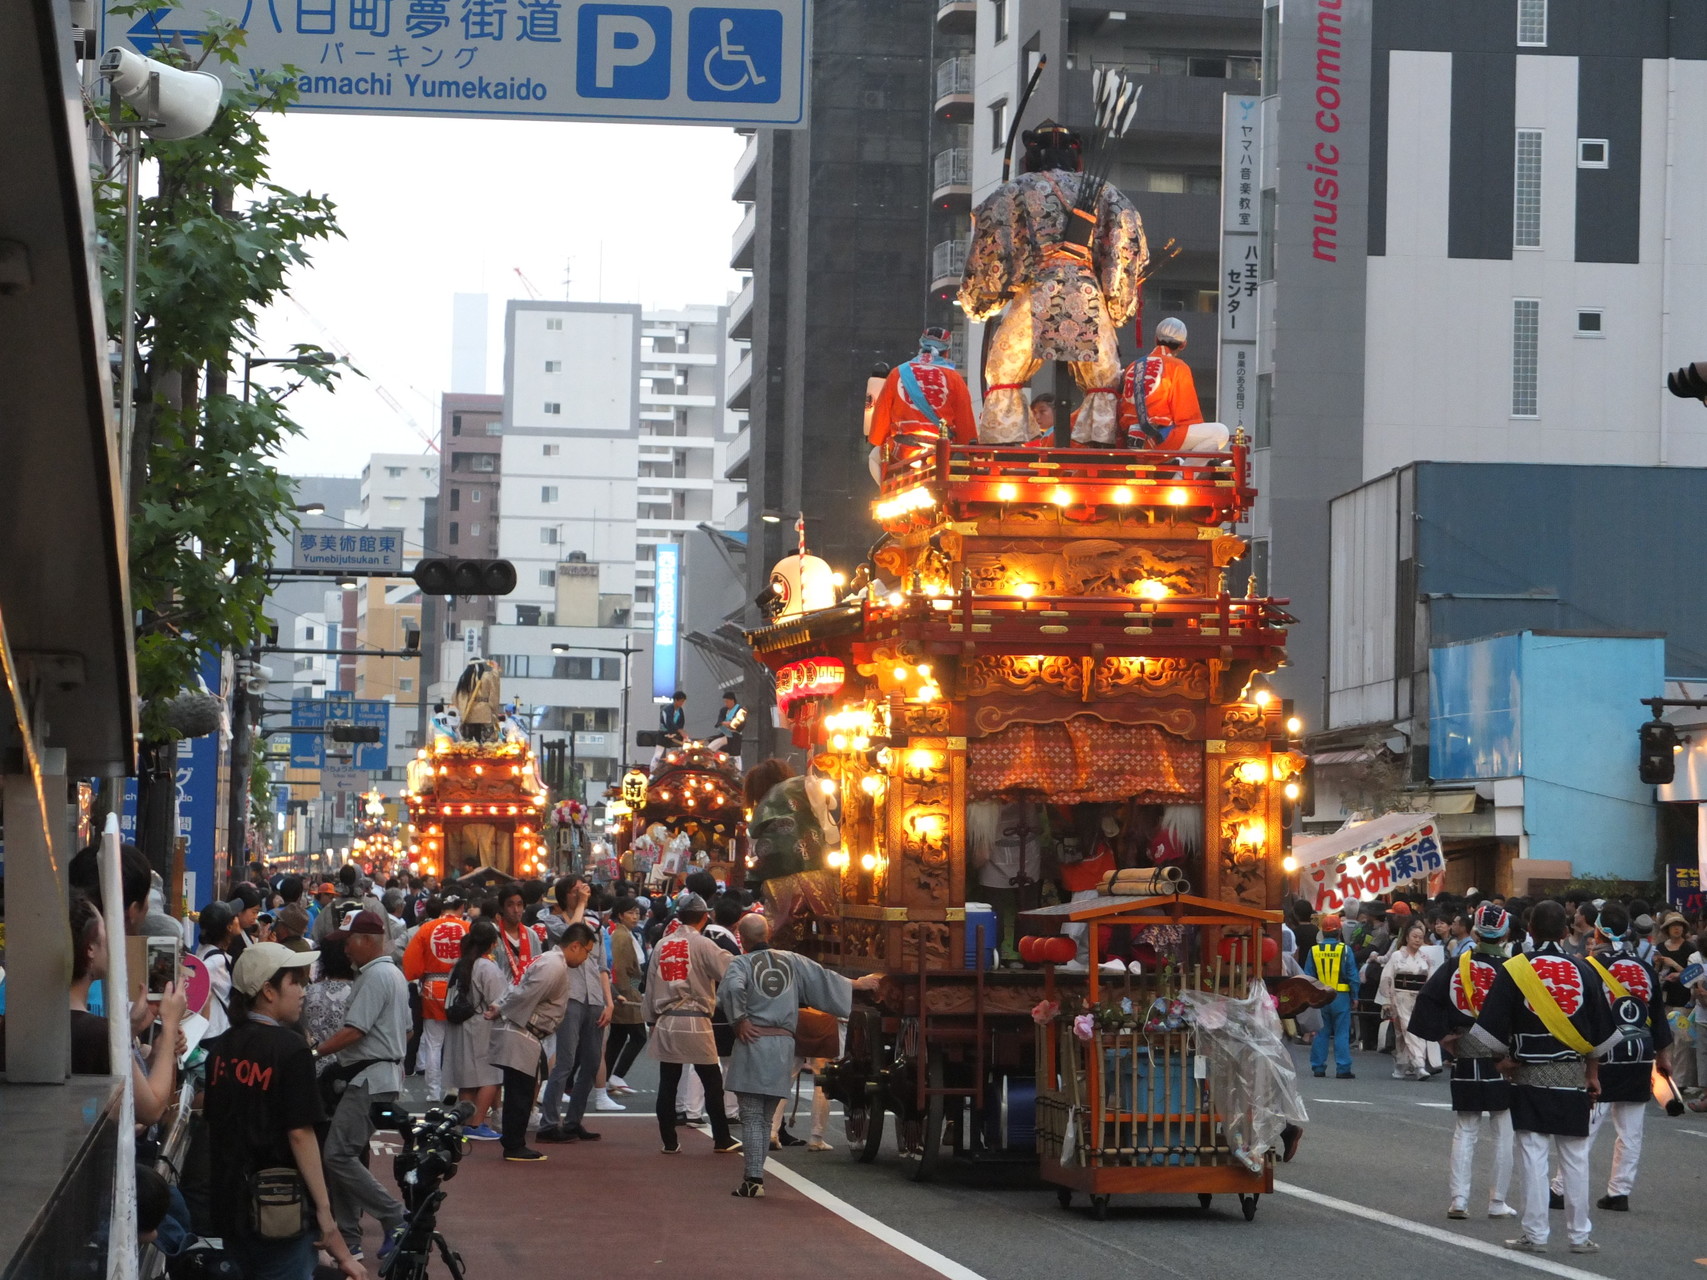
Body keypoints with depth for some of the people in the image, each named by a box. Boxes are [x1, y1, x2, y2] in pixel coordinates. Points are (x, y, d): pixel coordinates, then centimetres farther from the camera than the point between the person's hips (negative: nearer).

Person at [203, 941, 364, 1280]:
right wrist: (325, 1215, -17)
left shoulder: (221, 1047, 7)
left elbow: (211, 1121, 14)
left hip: (228, 1204, 7)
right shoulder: (291, 1049, -13)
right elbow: (300, 1134, -18)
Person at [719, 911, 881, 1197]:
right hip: (783, 1047, 4)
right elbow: (823, 979, 20)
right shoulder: (791, 961, 10)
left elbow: (733, 988, -24)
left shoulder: (741, 963, -3)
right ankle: (755, 1177, 15)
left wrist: (739, 1020, -12)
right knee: (765, 1118, 14)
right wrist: (857, 984, 34)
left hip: (753, 1044, -4)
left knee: (752, 1117, -1)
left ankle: (754, 1181, -8)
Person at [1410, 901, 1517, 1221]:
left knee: (1464, 1131, 9)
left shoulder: (1456, 966, -2)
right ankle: (1498, 1202, 9)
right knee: (1504, 1132, 8)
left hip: (1465, 1061, 2)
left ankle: (1458, 1199, 2)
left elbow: (1427, 1000, -6)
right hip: (1502, 1062, -2)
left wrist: (1443, 1036, 0)